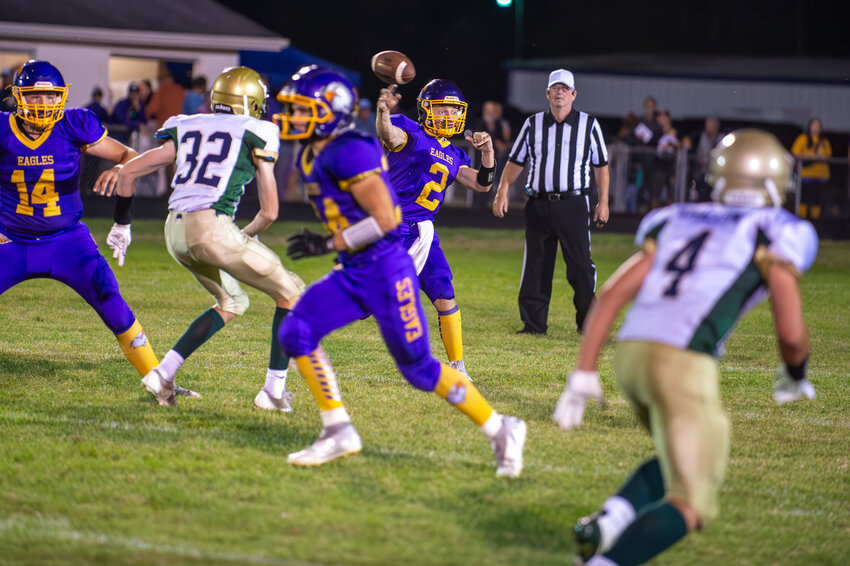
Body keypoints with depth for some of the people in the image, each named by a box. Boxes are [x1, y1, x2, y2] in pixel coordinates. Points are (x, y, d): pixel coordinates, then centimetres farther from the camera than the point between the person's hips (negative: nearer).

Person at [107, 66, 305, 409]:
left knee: (232, 303, 27)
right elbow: (269, 211, 9)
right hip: (212, 226, -6)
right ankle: (274, 391, 7)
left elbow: (129, 171, 19)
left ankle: (163, 373, 15)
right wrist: (245, 237, 29)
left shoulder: (186, 130, 20)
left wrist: (122, 223, 30)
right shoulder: (256, 135, 8)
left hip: (175, 231, 6)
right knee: (290, 294, 11)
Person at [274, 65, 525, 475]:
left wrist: (328, 245, -17)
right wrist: (321, 243, 8)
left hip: (385, 271, -9)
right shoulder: (311, 158, 10)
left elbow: (385, 219, -22)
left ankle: (500, 430, 13)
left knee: (418, 368, -2)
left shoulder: (349, 154, -20)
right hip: (352, 273, 9)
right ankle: (338, 433, 2)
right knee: (296, 333, -4)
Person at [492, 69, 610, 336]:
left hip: (574, 205, -2)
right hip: (538, 204, 2)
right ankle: (534, 323, 12)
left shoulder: (589, 125, 4)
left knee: (580, 264, -5)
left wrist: (603, 202, 2)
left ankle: (588, 322, 5)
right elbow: (515, 161, 12)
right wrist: (502, 192, 0)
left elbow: (601, 165, 8)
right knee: (535, 264, 4)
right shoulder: (533, 124, 8)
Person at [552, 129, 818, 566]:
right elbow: (791, 334, 2)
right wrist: (795, 375, 25)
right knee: (690, 507, 2)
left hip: (630, 352, 6)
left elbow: (611, 294, 14)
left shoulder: (675, 222, 24)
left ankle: (608, 521, 3)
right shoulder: (775, 234, 9)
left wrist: (583, 375, 13)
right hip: (683, 365, -6)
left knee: (683, 461, 29)